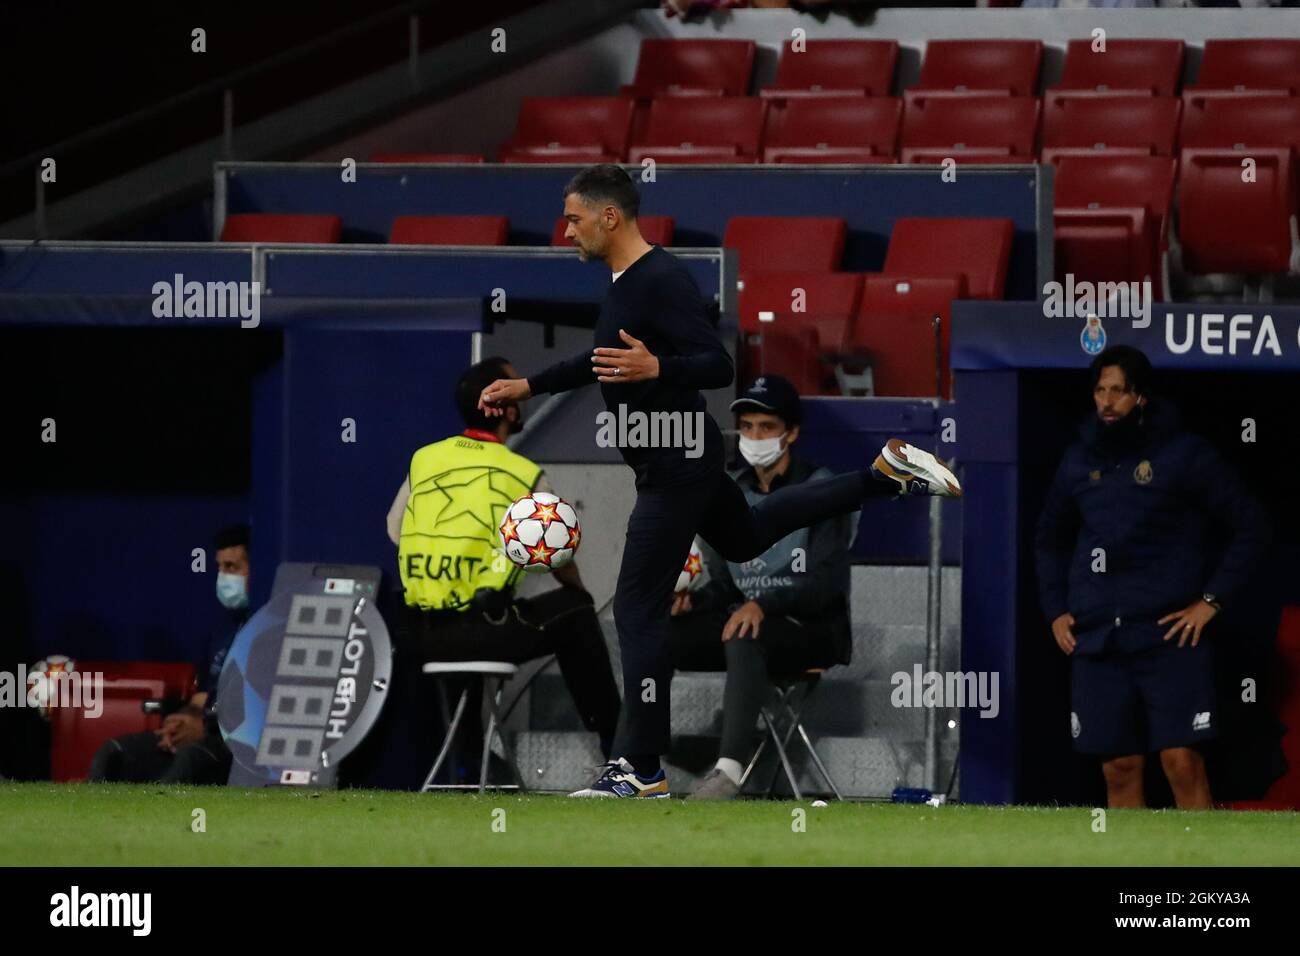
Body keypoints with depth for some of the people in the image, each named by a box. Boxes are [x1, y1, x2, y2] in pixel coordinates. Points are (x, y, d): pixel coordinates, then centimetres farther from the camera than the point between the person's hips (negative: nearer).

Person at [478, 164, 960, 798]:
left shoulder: (663, 282, -23)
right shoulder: (624, 281, 7)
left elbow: (717, 367, -26)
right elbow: (605, 361, 23)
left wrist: (655, 369, -44)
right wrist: (527, 387, 22)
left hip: (674, 471, -10)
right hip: (686, 459, 10)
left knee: (638, 610, -7)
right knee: (746, 537, 33)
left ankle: (643, 771, -4)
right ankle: (886, 474, 35)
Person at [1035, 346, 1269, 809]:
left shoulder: (1184, 454, -3)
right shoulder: (1081, 460, 11)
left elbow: (1249, 526, 0)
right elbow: (1051, 539, 26)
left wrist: (1211, 601, -7)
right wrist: (1055, 610, 14)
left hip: (1170, 636, -4)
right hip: (1097, 643, 4)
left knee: (1182, 762, -12)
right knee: (1119, 770, 4)